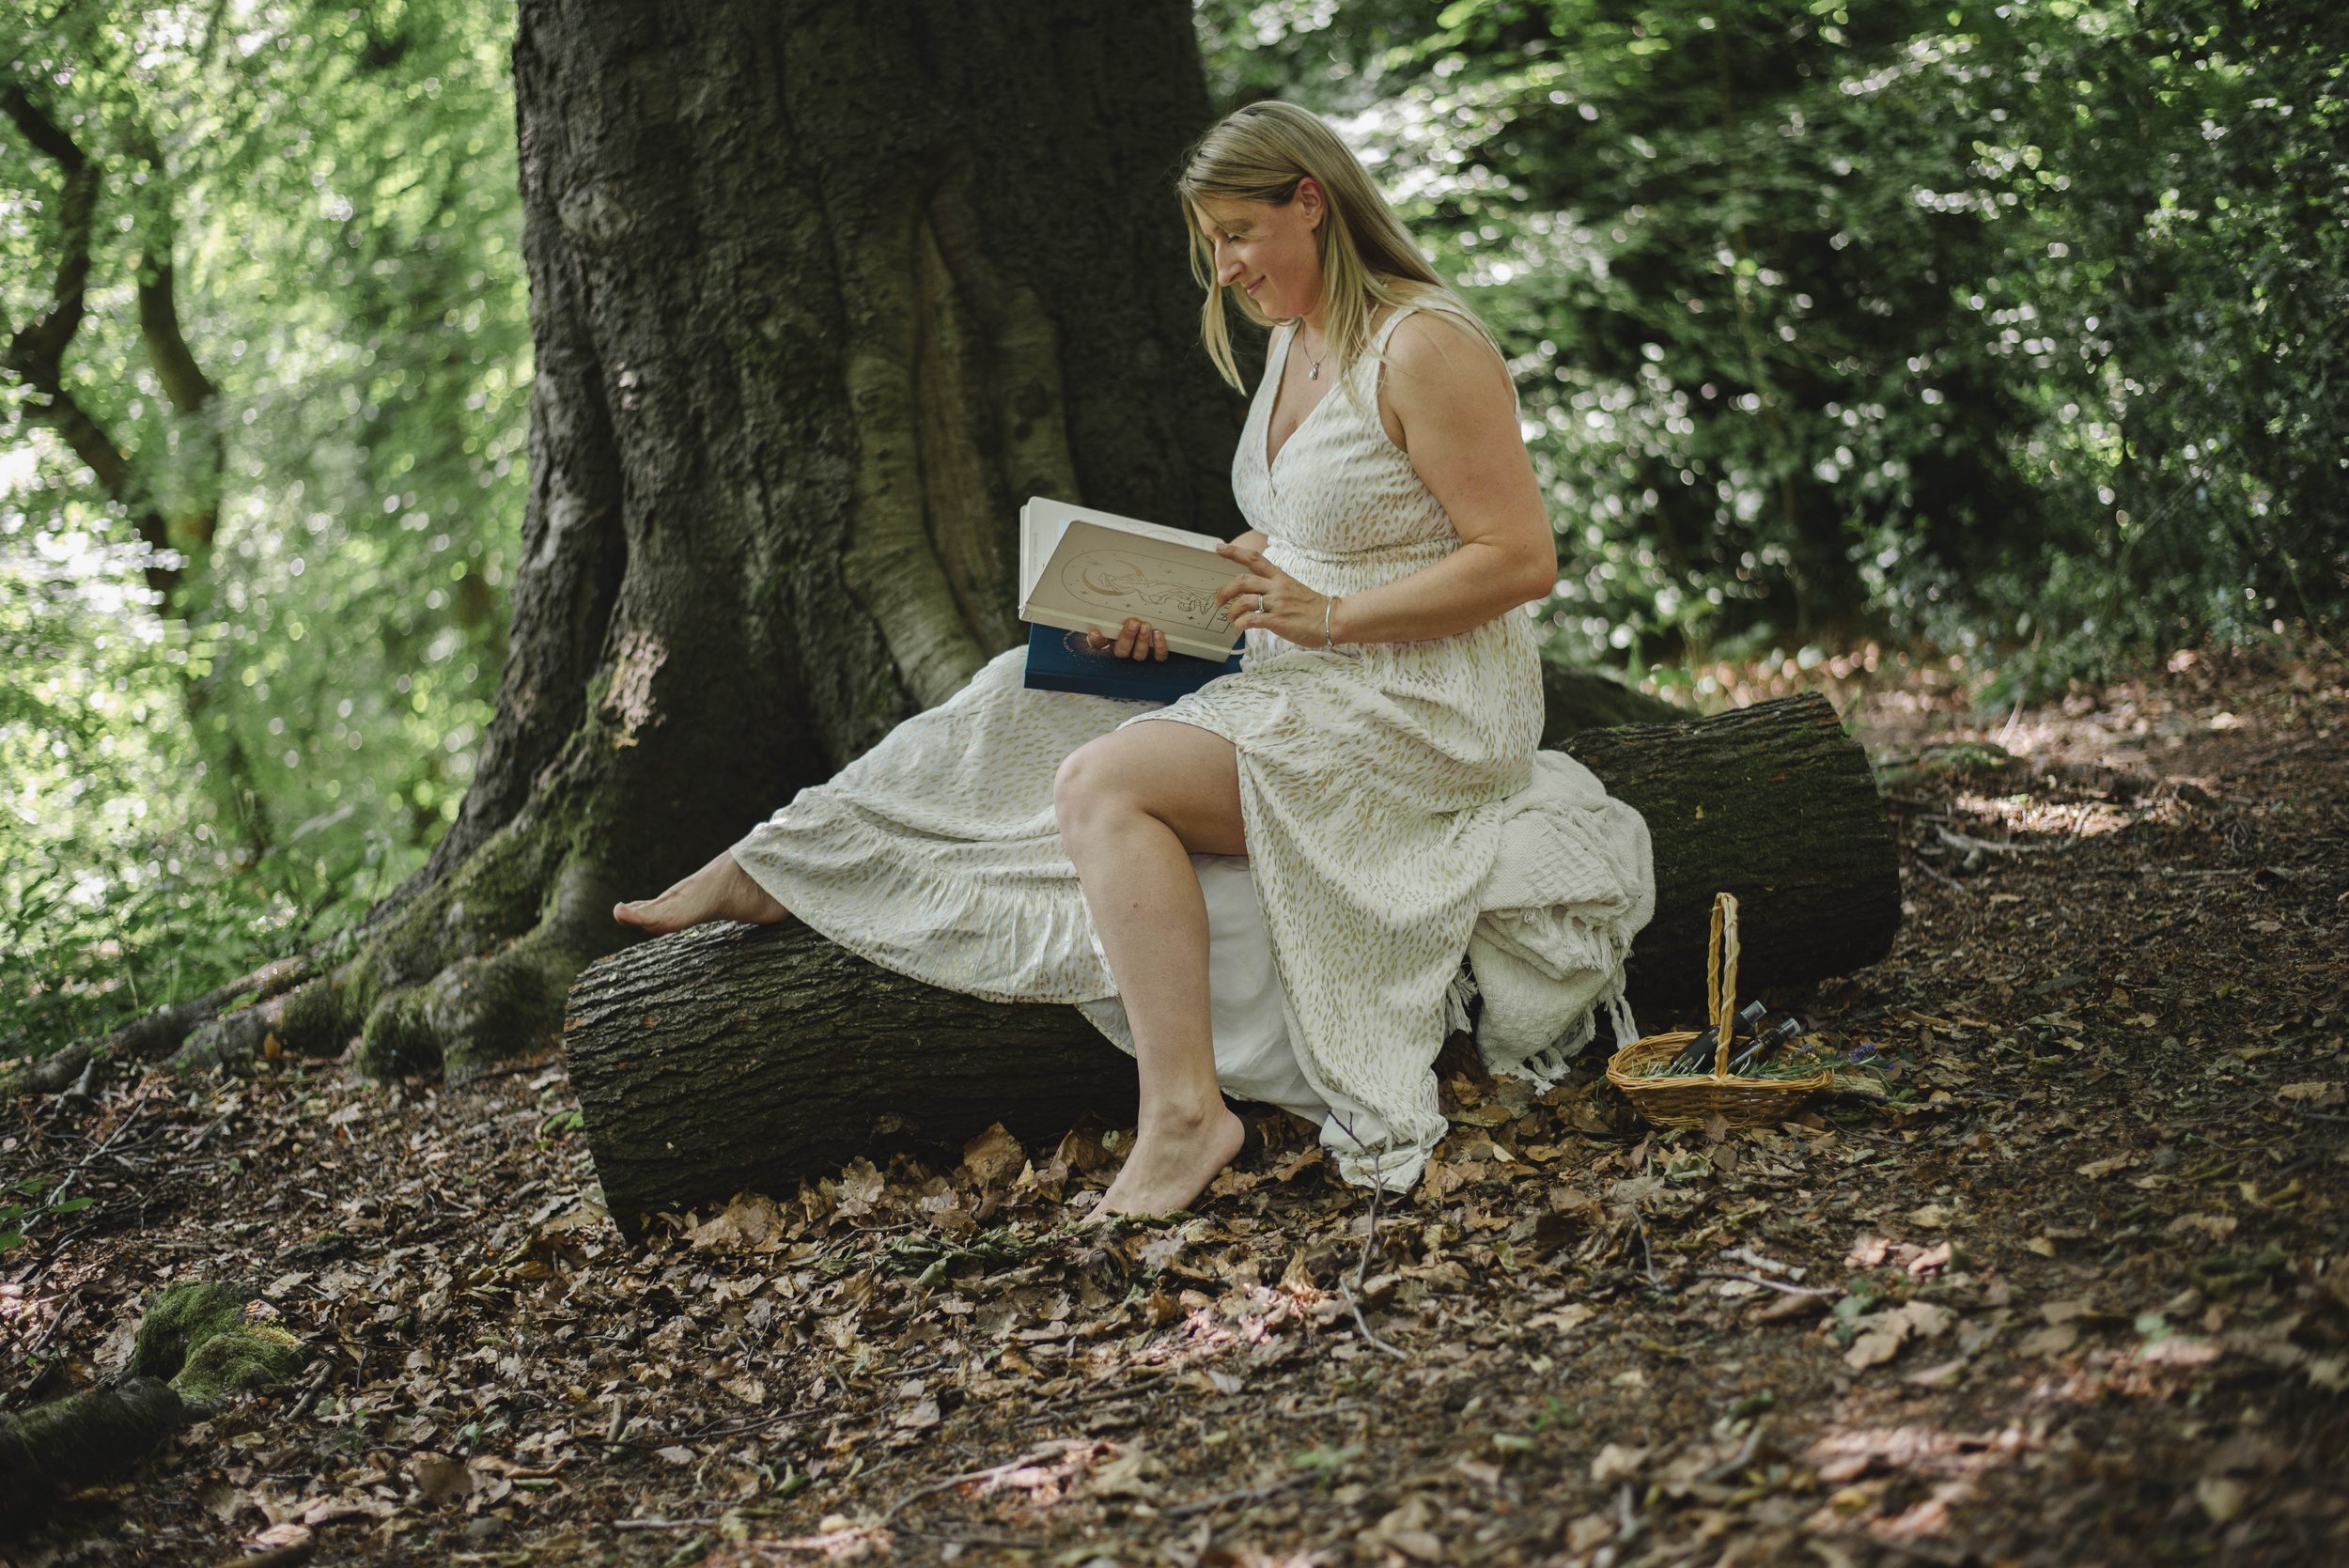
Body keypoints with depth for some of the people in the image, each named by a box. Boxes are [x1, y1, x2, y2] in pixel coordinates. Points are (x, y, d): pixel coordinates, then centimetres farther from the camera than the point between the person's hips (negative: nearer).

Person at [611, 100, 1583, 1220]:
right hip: (1299, 683, 9)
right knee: (1028, 708, 1)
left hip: (1419, 708, -9)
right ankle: (767, 874, 7)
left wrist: (1326, 615, -22)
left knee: (1106, 780, -25)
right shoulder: (1292, 341, 13)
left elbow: (1523, 560, -19)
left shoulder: (1425, 347, -16)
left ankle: (1181, 1109, -26)